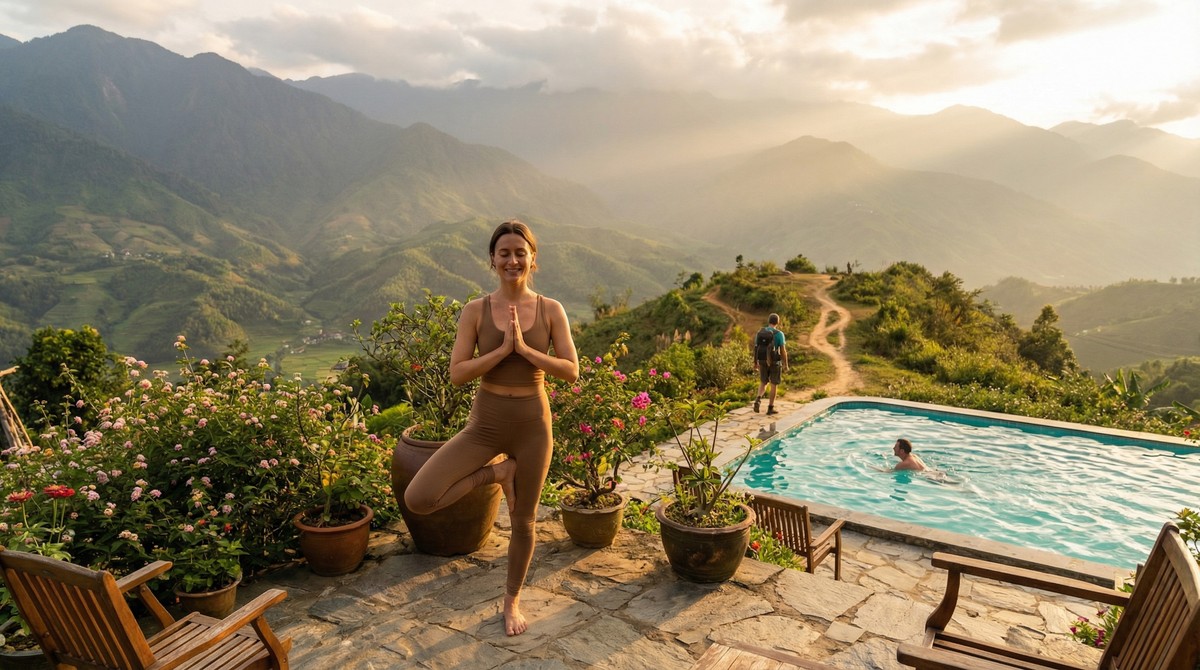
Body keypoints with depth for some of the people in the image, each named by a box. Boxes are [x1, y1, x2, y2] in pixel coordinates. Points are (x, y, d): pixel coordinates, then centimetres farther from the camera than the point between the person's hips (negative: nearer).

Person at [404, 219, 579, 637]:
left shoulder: (551, 310, -4)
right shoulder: (475, 311, -6)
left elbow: (571, 371, -9)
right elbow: (457, 373, -11)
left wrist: (525, 348, -19)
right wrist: (502, 349, -20)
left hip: (533, 423, 0)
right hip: (486, 422, 0)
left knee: (523, 521, 13)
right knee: (417, 499, -17)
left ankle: (512, 601, 40)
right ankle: (498, 472, 7)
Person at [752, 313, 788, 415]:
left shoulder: (760, 332, 0)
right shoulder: (779, 334, -13)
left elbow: (756, 348, 4)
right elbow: (783, 351, -13)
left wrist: (755, 363, 13)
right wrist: (786, 364, -2)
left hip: (763, 361, 4)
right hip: (775, 362, -4)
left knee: (763, 382, 18)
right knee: (774, 385, 8)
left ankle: (758, 399, -7)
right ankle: (770, 408, 11)